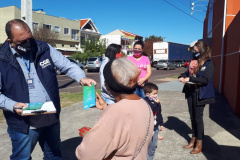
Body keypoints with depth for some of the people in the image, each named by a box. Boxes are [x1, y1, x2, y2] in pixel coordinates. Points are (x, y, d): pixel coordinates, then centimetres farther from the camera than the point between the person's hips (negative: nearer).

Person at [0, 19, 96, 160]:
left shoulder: (44, 48, -2)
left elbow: (67, 65, -2)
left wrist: (81, 78, -20)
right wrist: (12, 105, -20)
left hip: (52, 118, 3)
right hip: (23, 124, -3)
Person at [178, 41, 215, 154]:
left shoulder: (209, 64, -10)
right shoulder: (193, 62, 9)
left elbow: (205, 79, -20)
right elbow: (187, 73, 18)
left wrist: (190, 79, -26)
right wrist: (182, 77, -4)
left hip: (200, 94, -6)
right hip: (190, 92, 6)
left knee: (198, 118, 2)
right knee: (192, 117, 14)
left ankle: (199, 144, 16)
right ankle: (193, 140, 29)